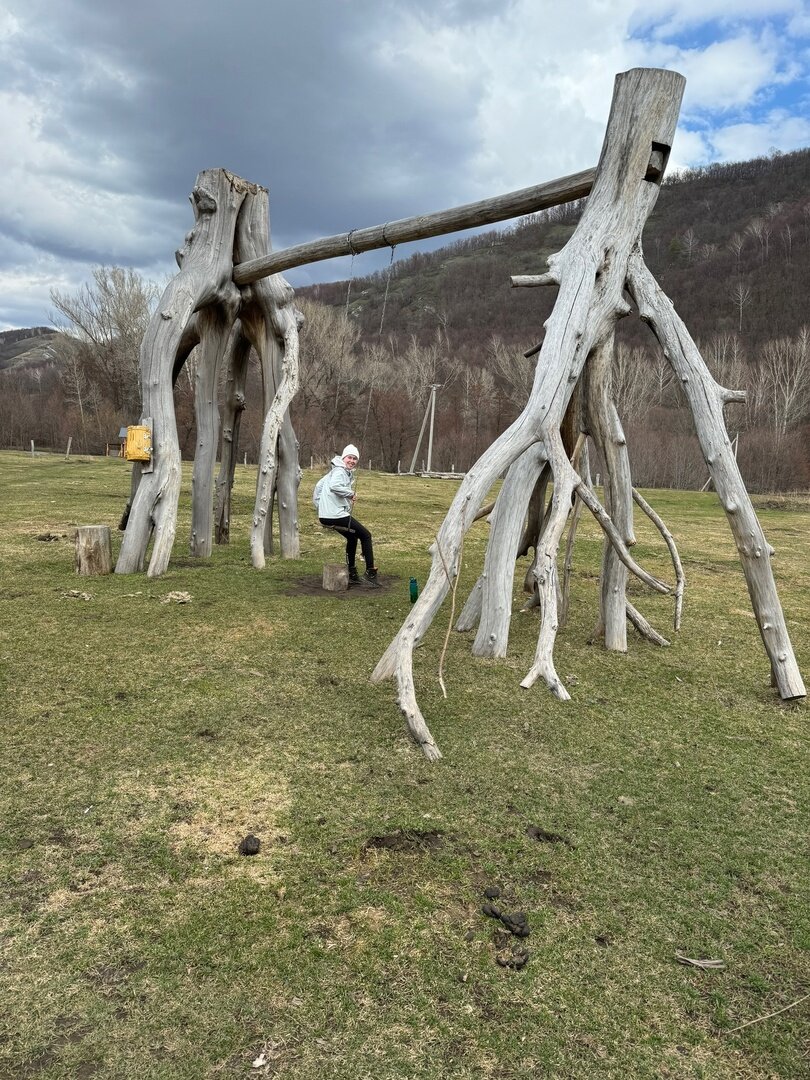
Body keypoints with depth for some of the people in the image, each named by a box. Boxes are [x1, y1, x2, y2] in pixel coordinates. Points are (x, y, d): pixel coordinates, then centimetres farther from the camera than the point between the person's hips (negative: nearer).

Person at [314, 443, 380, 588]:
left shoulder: (343, 471, 20)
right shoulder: (340, 471, -10)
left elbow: (319, 486, 24)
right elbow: (334, 486, -31)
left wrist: (319, 506, 24)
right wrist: (350, 493, -19)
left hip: (325, 515, 10)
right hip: (336, 515, -10)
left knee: (352, 537, 27)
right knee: (366, 536, 1)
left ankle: (352, 575, 34)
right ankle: (370, 575, 2)